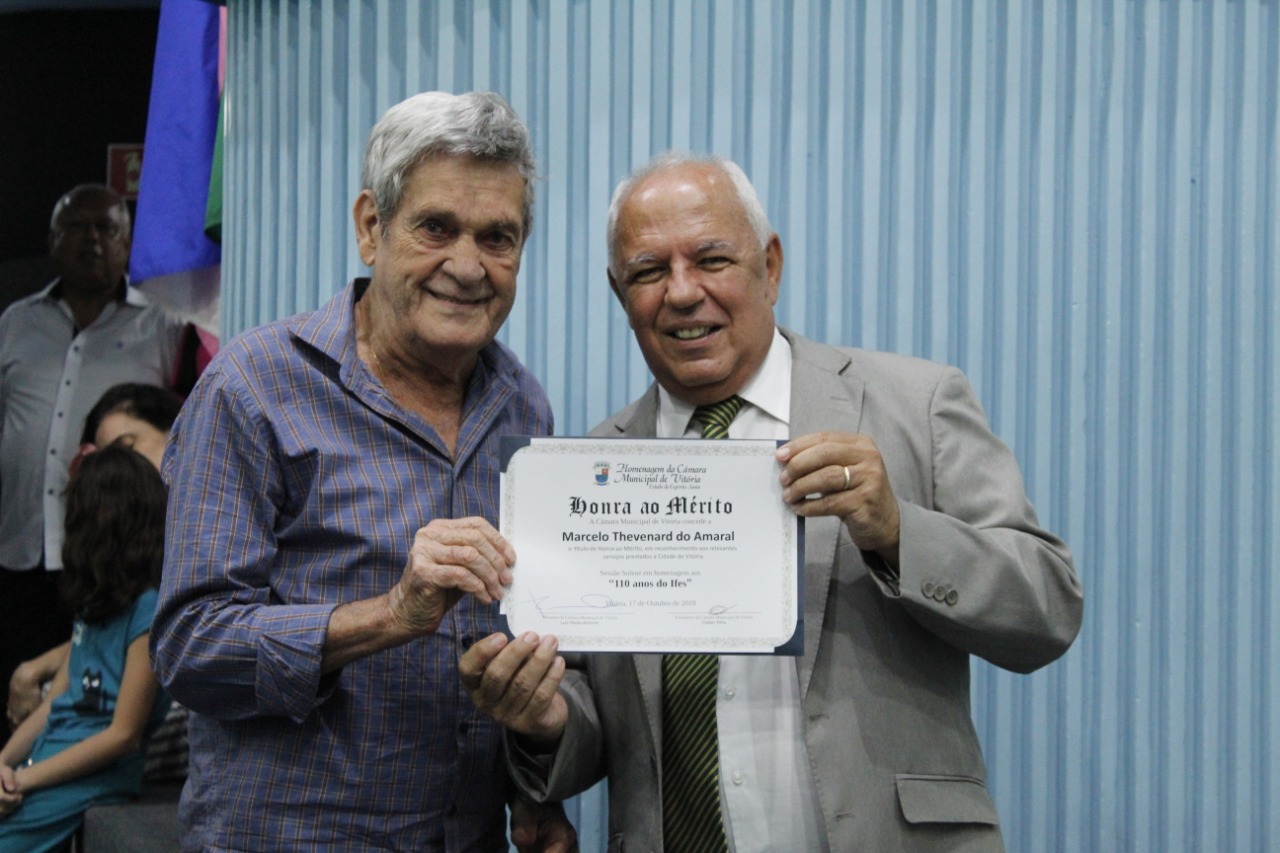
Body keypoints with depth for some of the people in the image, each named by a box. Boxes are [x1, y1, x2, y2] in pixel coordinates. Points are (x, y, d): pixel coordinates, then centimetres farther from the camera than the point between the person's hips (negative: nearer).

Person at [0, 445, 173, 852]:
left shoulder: (148, 609, -10)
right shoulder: (97, 602, 17)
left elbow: (124, 735, -13)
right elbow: (54, 704, 14)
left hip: (95, 776, -8)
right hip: (48, 758, 8)